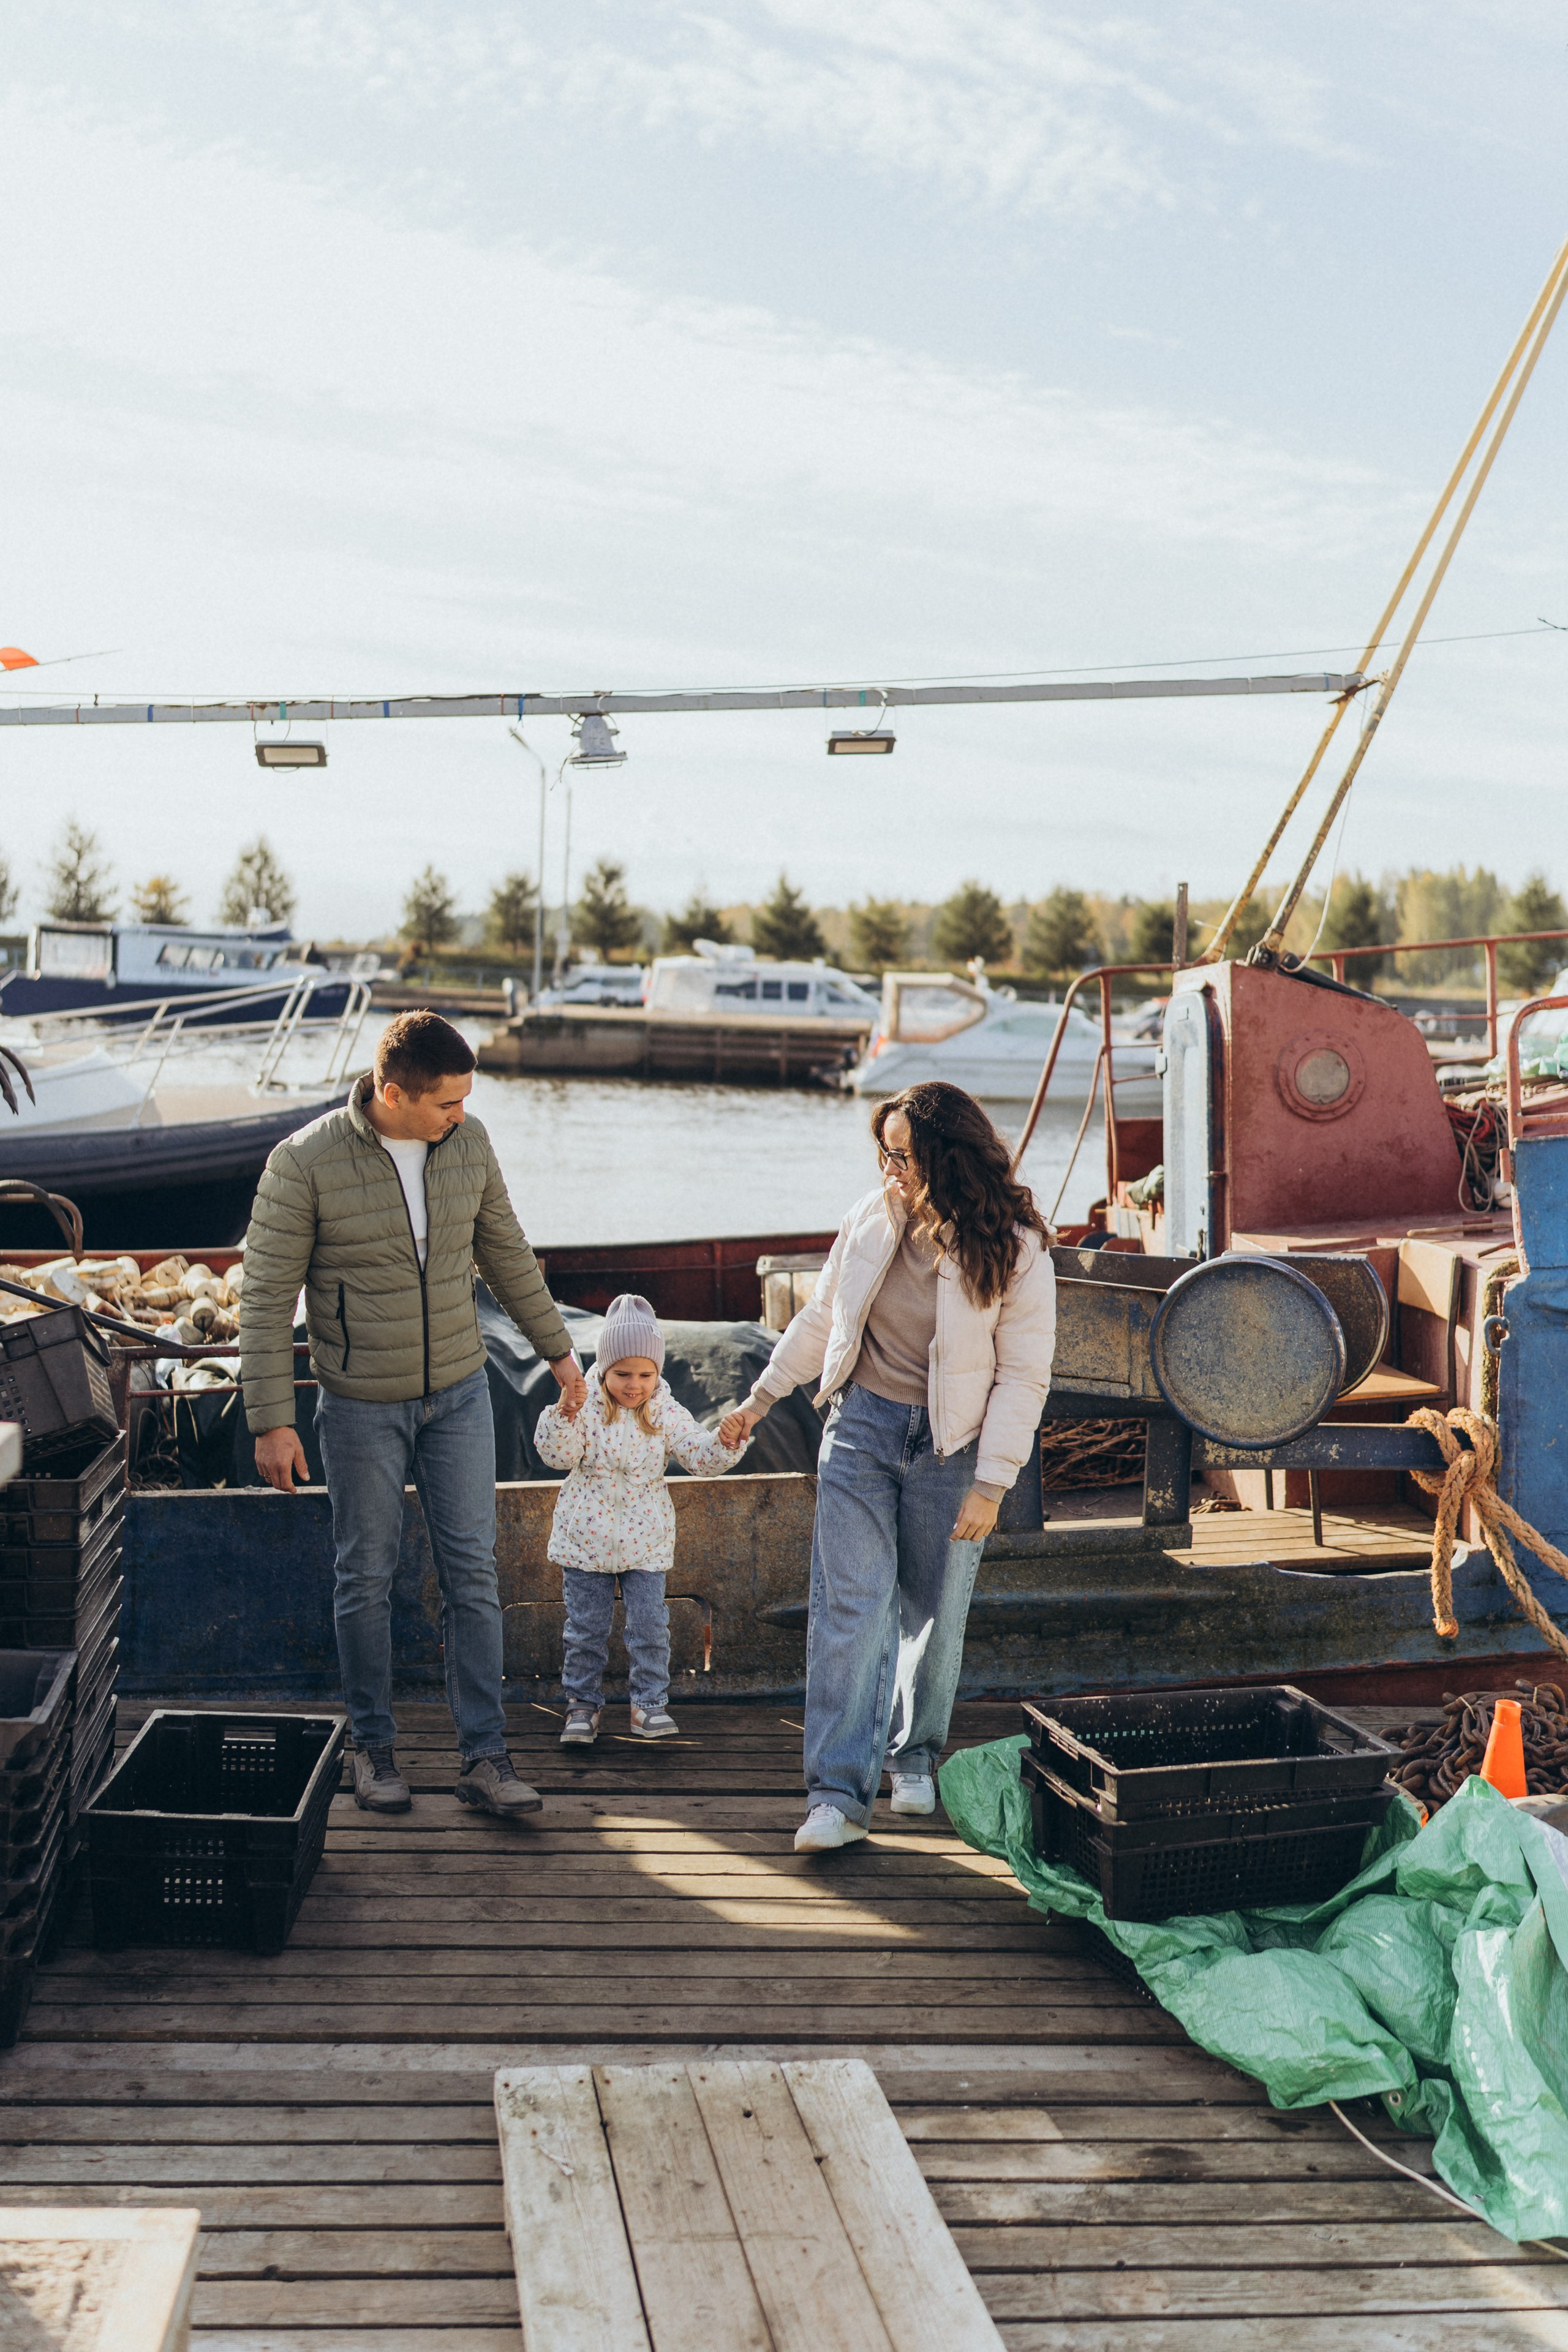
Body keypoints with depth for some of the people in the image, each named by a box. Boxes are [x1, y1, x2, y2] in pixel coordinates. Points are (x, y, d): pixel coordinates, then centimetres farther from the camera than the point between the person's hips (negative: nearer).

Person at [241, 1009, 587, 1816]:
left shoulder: (468, 1143, -5)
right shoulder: (304, 1163, -18)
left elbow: (504, 1250, 11)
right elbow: (267, 1297, -13)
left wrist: (556, 1346, 17)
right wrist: (271, 1422, -14)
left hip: (459, 1392, 3)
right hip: (361, 1405, -3)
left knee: (472, 1571, 2)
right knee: (366, 1576, 8)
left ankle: (483, 1756, 8)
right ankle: (373, 1746, 24)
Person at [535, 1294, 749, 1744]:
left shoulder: (666, 1414, -3)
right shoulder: (585, 1408, -7)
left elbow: (702, 1456, -6)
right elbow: (559, 1456, -13)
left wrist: (729, 1443, -25)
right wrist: (564, 1417, -29)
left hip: (645, 1542, 1)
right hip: (587, 1537, -1)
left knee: (650, 1626, 1)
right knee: (586, 1629, 8)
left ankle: (649, 1705, 14)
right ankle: (583, 1705, 21)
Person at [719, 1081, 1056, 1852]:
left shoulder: (1015, 1250, -11)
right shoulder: (872, 1219, -1)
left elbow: (1024, 1377, -9)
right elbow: (822, 1317, 14)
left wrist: (990, 1486, -13)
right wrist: (761, 1397, 16)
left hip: (950, 1446, -2)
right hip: (862, 1425, 2)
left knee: (933, 1613, 9)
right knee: (849, 1604, -6)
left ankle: (915, 1756, 33)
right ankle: (839, 1793, -5)